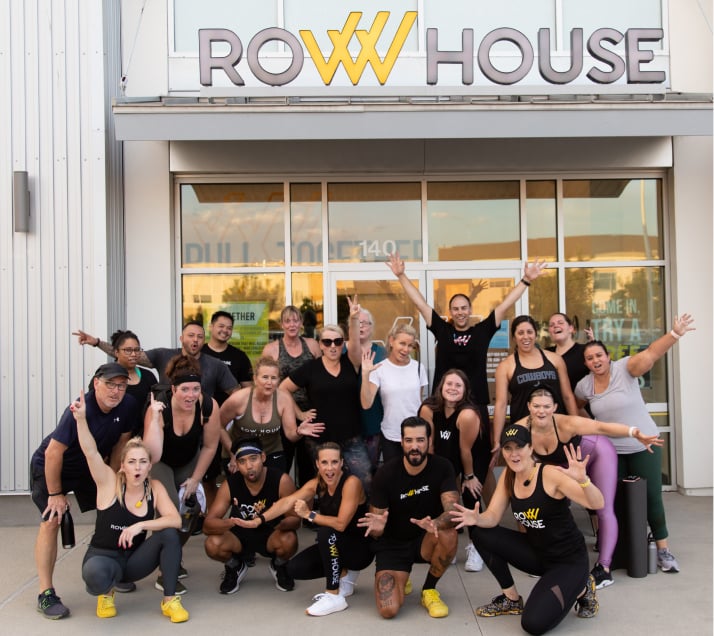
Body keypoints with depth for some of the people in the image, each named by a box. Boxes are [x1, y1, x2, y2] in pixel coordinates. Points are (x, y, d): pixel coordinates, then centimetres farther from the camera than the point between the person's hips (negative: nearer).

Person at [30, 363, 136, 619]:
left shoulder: (128, 406, -19)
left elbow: (120, 443, -4)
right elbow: (53, 453, -29)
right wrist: (55, 494, -19)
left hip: (90, 467, 6)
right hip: (49, 467, -5)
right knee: (51, 521, -16)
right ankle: (45, 594, -10)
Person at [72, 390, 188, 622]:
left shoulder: (155, 488, -4)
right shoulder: (110, 482, -11)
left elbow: (175, 520, -16)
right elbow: (91, 452, -27)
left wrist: (140, 526, -27)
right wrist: (81, 419, -41)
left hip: (133, 559, 3)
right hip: (102, 557, -3)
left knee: (169, 533, -24)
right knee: (95, 573, -39)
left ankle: (169, 600, -12)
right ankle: (106, 592, 1)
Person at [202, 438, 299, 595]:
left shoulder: (281, 480, -24)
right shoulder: (230, 484, -19)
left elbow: (295, 518, -21)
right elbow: (208, 524, -21)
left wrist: (282, 524, -45)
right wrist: (231, 523, -43)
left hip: (271, 535, -1)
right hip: (240, 536, 1)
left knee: (289, 541, -35)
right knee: (212, 544, -29)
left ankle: (278, 567, 4)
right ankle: (235, 567, 8)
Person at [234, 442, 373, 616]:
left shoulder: (351, 483, -23)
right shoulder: (316, 484, -4)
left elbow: (341, 524, -31)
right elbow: (288, 501, -16)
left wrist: (309, 514, -24)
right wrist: (258, 521, -28)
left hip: (361, 548, -7)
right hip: (334, 545, 7)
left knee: (326, 532, -33)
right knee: (295, 569, -7)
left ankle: (334, 596, -20)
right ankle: (344, 574, 15)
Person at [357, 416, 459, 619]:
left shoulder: (442, 467, -14)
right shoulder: (386, 473, -17)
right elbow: (376, 531, -12)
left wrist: (434, 524, -48)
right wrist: (377, 527, -37)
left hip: (425, 539, 1)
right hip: (392, 544, -1)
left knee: (449, 535, -34)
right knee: (389, 610, -21)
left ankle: (429, 589, -4)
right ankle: (401, 578, 17)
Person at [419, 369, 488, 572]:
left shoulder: (468, 414, -38)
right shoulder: (428, 409, -26)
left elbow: (465, 450, -24)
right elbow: (429, 443, -14)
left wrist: (469, 476, -13)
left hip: (476, 455, -4)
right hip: (446, 454, 4)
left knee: (470, 496, -12)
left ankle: (474, 547, 7)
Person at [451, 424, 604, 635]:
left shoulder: (550, 474, -23)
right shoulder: (508, 476, -3)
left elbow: (597, 504, -30)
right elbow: (492, 517, -5)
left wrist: (582, 479, -51)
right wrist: (476, 519, -29)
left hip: (569, 559, -6)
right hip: (536, 552, 6)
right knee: (479, 532, -9)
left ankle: (580, 588, 8)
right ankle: (511, 599, 8)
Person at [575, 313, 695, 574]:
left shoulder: (624, 369, -17)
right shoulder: (584, 385, -4)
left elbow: (651, 354, -33)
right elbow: (574, 405, 18)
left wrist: (674, 335, -47)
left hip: (643, 446, -3)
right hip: (610, 450, 3)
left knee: (652, 497, 2)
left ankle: (663, 549, 18)